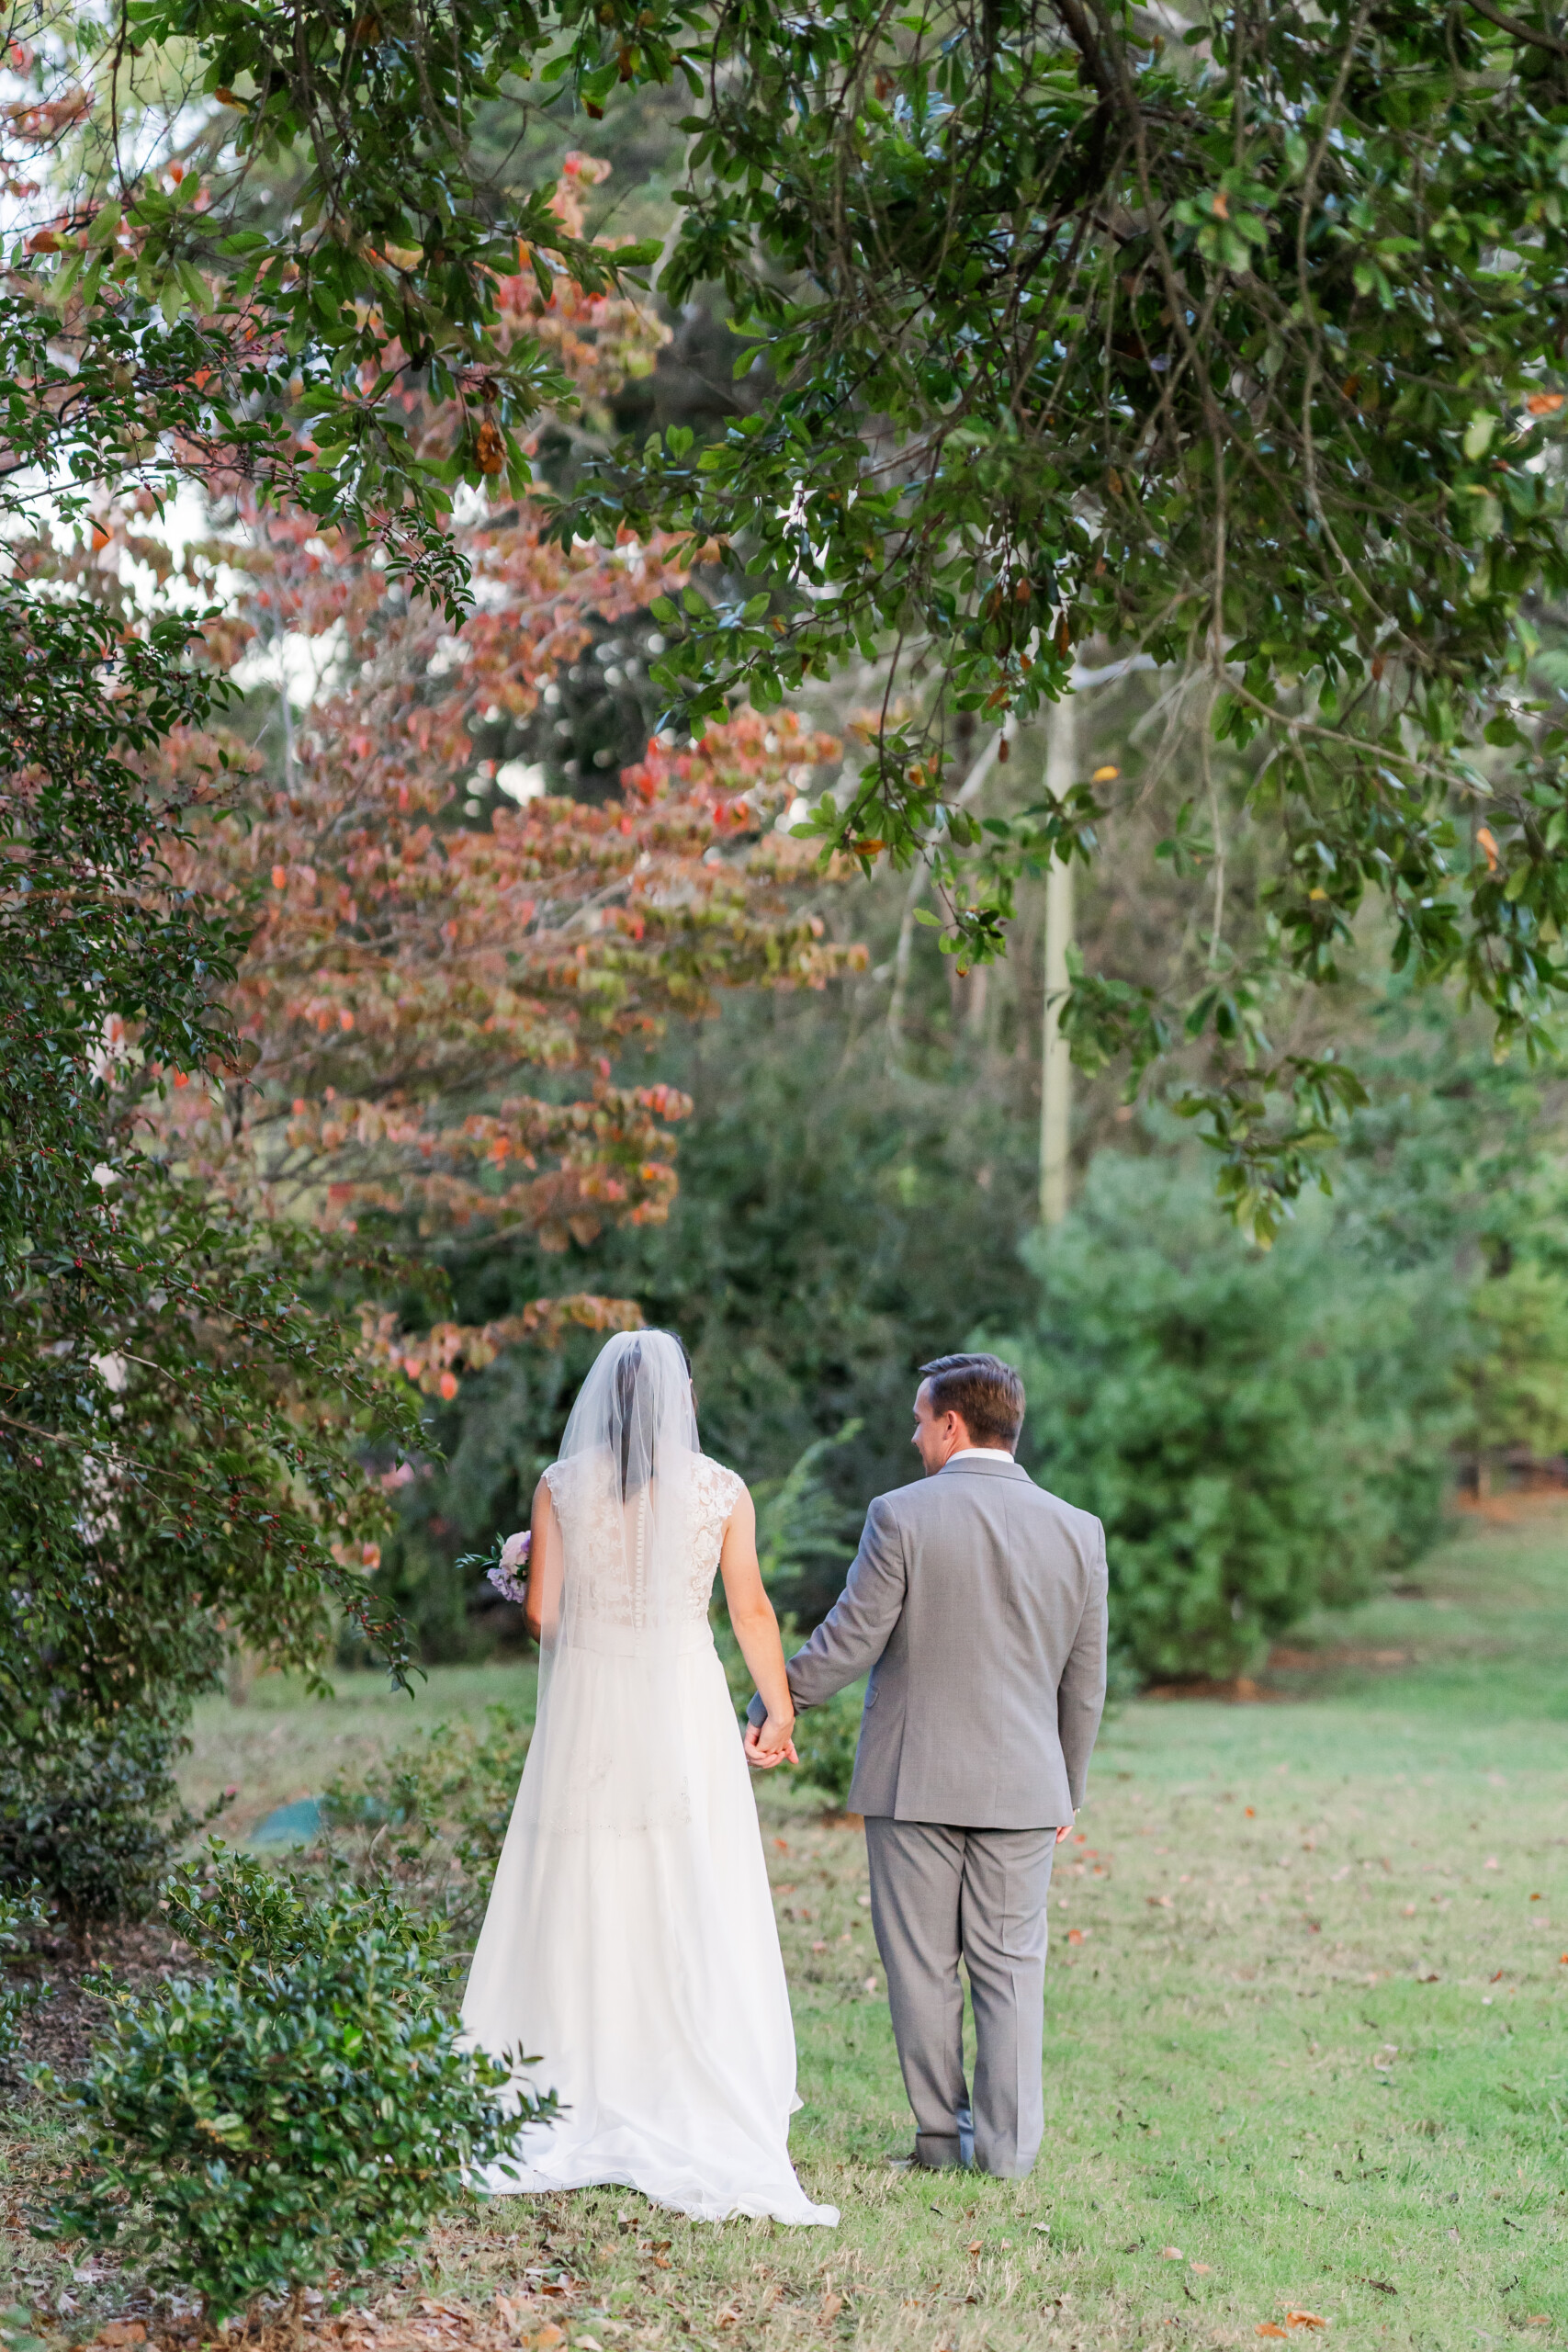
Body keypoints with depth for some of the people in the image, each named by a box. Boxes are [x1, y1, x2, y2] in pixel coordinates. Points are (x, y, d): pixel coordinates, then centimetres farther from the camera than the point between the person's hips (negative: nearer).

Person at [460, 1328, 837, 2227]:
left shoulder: (562, 1487, -1)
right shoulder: (722, 1492, 0)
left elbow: (541, 1613, 0)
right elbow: (753, 1614, 4)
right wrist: (781, 1712, 15)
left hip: (587, 1712, 1)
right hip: (687, 1711, -1)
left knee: (578, 1913, 7)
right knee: (698, 1920, 2)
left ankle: (563, 2125, 7)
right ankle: (700, 2127, -1)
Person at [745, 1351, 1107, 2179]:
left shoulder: (901, 1516, -9)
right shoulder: (1076, 1531, 2)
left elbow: (847, 1640, -10)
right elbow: (1084, 1685, 8)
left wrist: (772, 1707, 4)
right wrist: (1068, 1790, 18)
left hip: (913, 1778, -3)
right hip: (1023, 1784, 3)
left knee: (921, 1965, 8)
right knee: (1011, 1965, 9)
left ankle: (941, 2134, 14)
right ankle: (1008, 2143, 9)